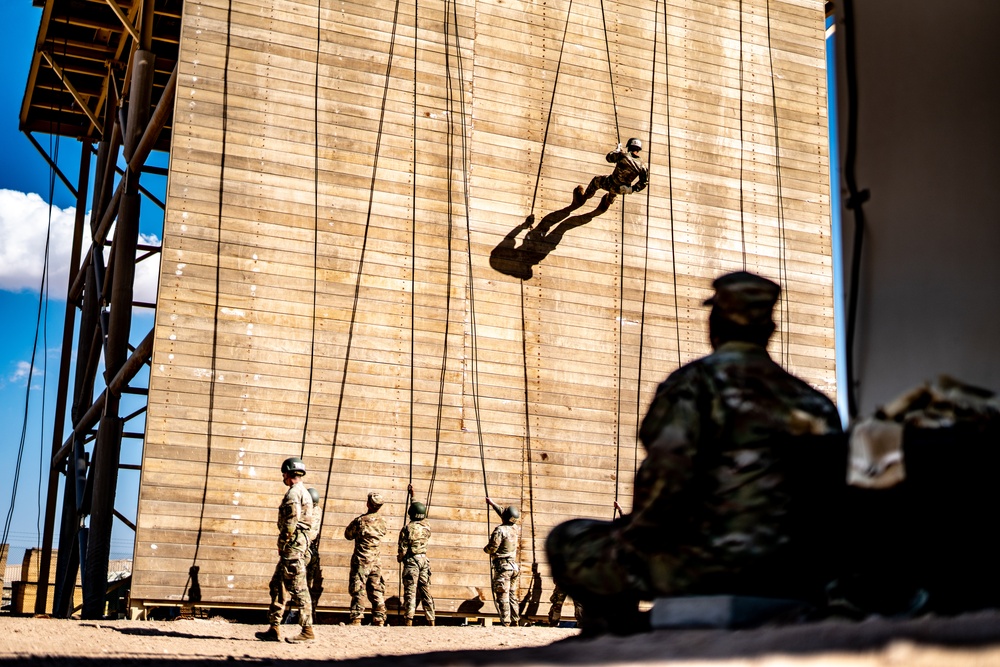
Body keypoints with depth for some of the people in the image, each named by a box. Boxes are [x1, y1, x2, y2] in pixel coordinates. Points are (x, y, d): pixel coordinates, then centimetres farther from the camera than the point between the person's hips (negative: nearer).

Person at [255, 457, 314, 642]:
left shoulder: (294, 493, -11)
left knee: (298, 588, -8)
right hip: (299, 545, 10)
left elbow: (291, 522, -20)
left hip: (293, 545, -10)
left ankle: (307, 630, -7)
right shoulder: (303, 492, 20)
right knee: (277, 585, 12)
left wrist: (283, 543, -12)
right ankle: (274, 629, 12)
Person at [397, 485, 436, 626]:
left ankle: (409, 620, -11)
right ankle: (431, 620, 9)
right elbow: (421, 516, 27)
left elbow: (403, 549, -11)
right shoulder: (426, 527, 6)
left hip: (411, 560, -5)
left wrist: (399, 558, 11)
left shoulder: (407, 528, -9)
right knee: (425, 591, 9)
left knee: (410, 590, -5)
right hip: (424, 559, 5)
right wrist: (413, 497, 37)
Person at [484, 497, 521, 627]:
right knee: (512, 595, 15)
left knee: (502, 595, -5)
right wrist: (492, 504, 32)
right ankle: (515, 620, 16)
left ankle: (505, 622, -7)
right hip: (514, 565, 7)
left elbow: (492, 548, -16)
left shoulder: (500, 530, -17)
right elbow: (504, 513, 22)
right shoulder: (516, 529, 6)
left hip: (502, 567, -7)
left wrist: (485, 549, 8)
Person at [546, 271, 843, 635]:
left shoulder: (696, 381, -7)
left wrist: (630, 537, -1)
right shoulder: (812, 401, 11)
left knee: (566, 541, 6)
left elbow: (666, 473, -17)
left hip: (715, 565, -7)